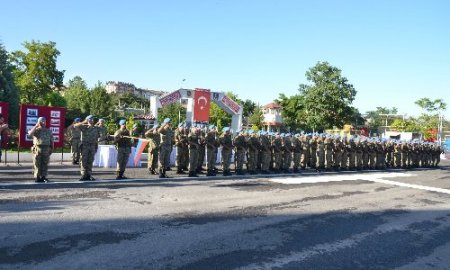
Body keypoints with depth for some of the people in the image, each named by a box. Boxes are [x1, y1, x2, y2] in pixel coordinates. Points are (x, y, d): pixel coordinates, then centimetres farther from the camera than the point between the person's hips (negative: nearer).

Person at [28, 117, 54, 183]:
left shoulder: (48, 131, 13)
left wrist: (51, 148, 3)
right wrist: (36, 125, -13)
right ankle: (37, 177, 6)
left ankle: (43, 177, 10)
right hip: (37, 149, -2)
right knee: (37, 164, 0)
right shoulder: (36, 130, 4)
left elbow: (51, 140, 13)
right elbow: (30, 133, -19)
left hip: (46, 149, 2)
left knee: (45, 164, 3)